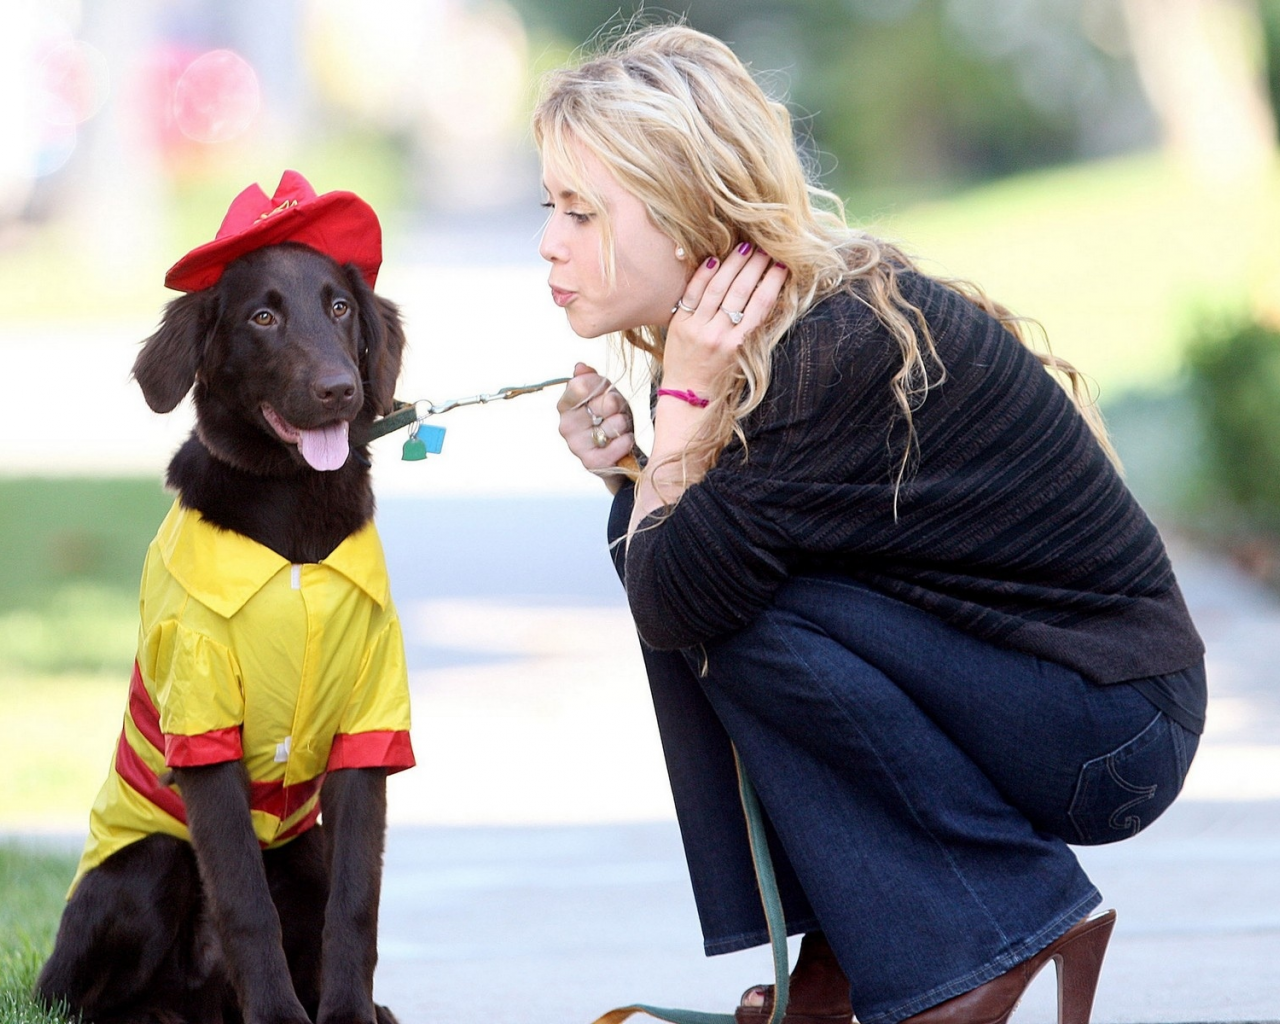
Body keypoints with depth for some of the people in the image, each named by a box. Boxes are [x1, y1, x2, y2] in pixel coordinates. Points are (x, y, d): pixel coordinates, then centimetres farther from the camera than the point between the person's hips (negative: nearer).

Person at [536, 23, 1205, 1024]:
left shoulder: (840, 348, -26)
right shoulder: (768, 320, 1)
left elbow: (677, 608, -27)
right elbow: (662, 579, 9)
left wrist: (685, 400, -18)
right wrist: (629, 464, -9)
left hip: (1117, 729, -9)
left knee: (735, 608, -22)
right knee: (660, 541, -2)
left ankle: (996, 935, -8)